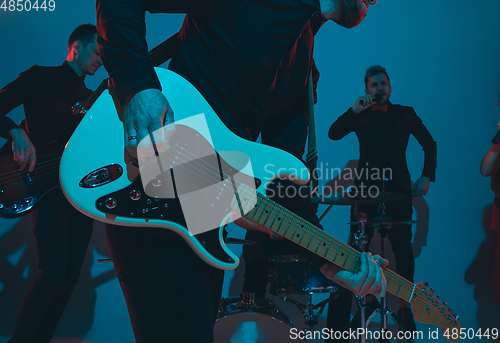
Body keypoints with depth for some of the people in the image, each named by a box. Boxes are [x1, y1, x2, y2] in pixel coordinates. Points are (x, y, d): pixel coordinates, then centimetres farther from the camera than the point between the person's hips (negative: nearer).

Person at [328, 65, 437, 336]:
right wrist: (354, 111, -11)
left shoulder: (405, 114, 12)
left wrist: (427, 177, 2)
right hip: (366, 189, 0)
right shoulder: (360, 115, 13)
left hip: (398, 191, 0)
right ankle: (344, 306, 5)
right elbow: (333, 134, -1)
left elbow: (429, 144, 13)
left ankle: (405, 307, 9)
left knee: (402, 249, -2)